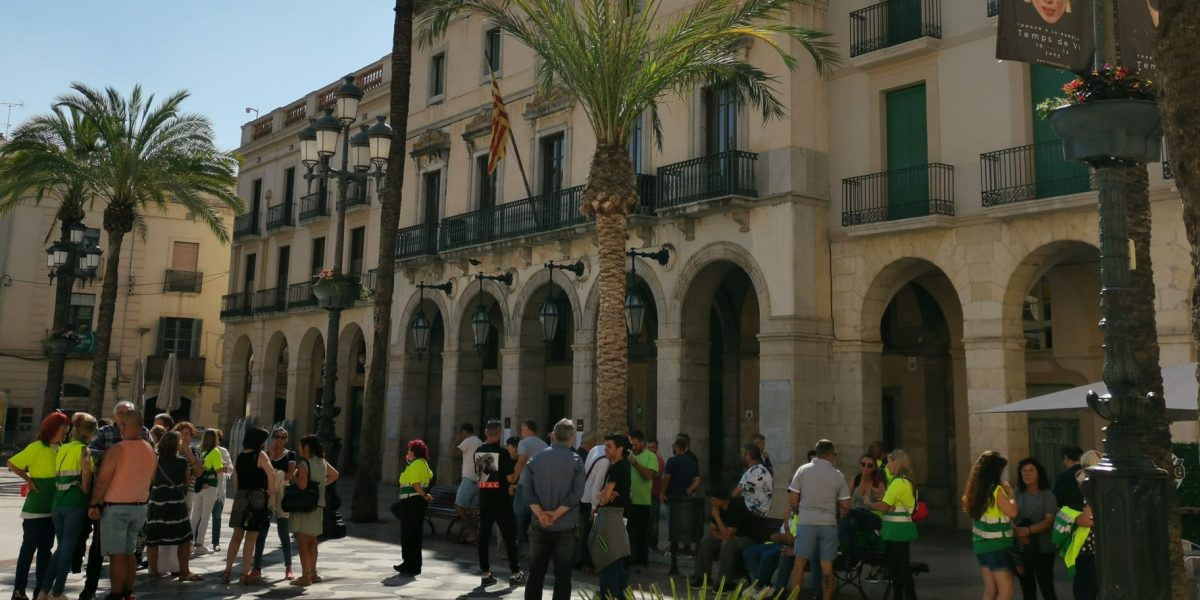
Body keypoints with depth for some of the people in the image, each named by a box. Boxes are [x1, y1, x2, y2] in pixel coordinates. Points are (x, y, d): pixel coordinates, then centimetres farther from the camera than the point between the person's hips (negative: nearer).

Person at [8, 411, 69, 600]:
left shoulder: (60, 449, 9)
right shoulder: (37, 447, -10)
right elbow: (12, 463, -11)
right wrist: (29, 481, -11)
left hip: (53, 507, 7)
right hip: (36, 507, -7)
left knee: (46, 548, 10)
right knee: (29, 547, 0)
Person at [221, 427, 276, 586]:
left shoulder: (239, 457, 11)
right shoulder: (260, 455, -7)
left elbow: (235, 480, 13)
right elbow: (271, 474, -18)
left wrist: (239, 496, 18)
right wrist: (270, 494, -8)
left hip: (240, 496, 5)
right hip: (257, 497, -5)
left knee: (236, 536, 13)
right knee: (251, 538, 0)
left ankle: (227, 571, 13)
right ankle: (245, 575, 3)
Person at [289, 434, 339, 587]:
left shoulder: (304, 464, -15)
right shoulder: (322, 462, 9)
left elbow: (302, 485, -22)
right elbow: (334, 474, 24)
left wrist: (294, 476, -6)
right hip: (318, 506, 8)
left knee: (303, 542, -3)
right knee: (312, 541, 19)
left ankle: (306, 576, -3)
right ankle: (313, 573, 27)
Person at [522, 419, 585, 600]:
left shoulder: (535, 459, 4)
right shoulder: (575, 460, -5)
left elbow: (528, 490, -3)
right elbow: (576, 493, -14)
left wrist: (540, 514, -11)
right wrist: (556, 514, -14)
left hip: (540, 526, 3)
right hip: (566, 527, -2)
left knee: (535, 573, 11)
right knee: (562, 575, 4)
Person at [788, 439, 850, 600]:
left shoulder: (802, 470, 0)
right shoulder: (838, 475, 1)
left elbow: (793, 499, -1)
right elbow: (845, 506, 3)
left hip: (806, 522, 0)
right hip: (828, 523, 0)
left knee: (800, 563, 4)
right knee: (827, 566, 5)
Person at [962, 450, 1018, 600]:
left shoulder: (976, 489, 8)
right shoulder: (996, 490, -16)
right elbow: (1012, 512, -20)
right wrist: (1009, 493, -3)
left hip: (982, 544, 8)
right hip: (996, 546, -8)